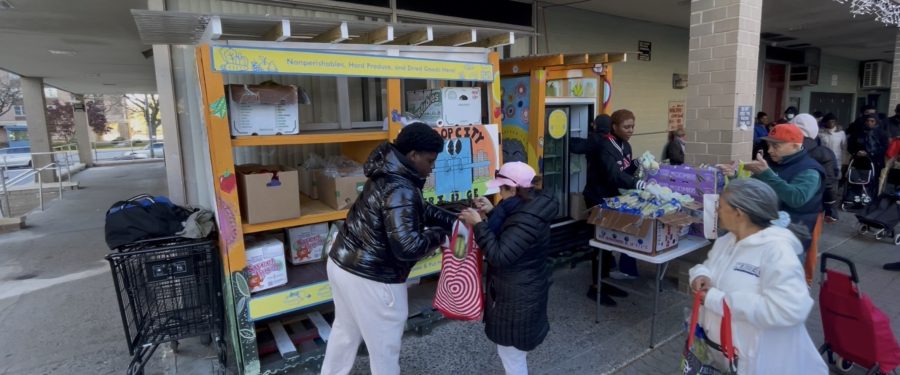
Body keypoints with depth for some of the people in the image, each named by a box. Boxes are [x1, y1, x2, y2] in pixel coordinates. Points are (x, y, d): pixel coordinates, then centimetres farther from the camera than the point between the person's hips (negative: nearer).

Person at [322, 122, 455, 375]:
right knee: (384, 346, 13)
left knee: (345, 331, 28)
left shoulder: (389, 175, 6)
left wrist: (455, 219, 6)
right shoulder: (400, 191, -25)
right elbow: (407, 247, -31)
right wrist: (439, 234, -13)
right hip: (369, 278, -10)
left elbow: (419, 210, 16)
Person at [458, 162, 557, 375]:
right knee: (514, 348, 27)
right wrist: (491, 212, 6)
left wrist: (478, 224, -26)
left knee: (511, 351, 8)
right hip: (522, 290, 10)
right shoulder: (528, 207, 3)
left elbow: (500, 256, -30)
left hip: (518, 296, -10)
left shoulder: (527, 220, -29)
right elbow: (508, 238, 18)